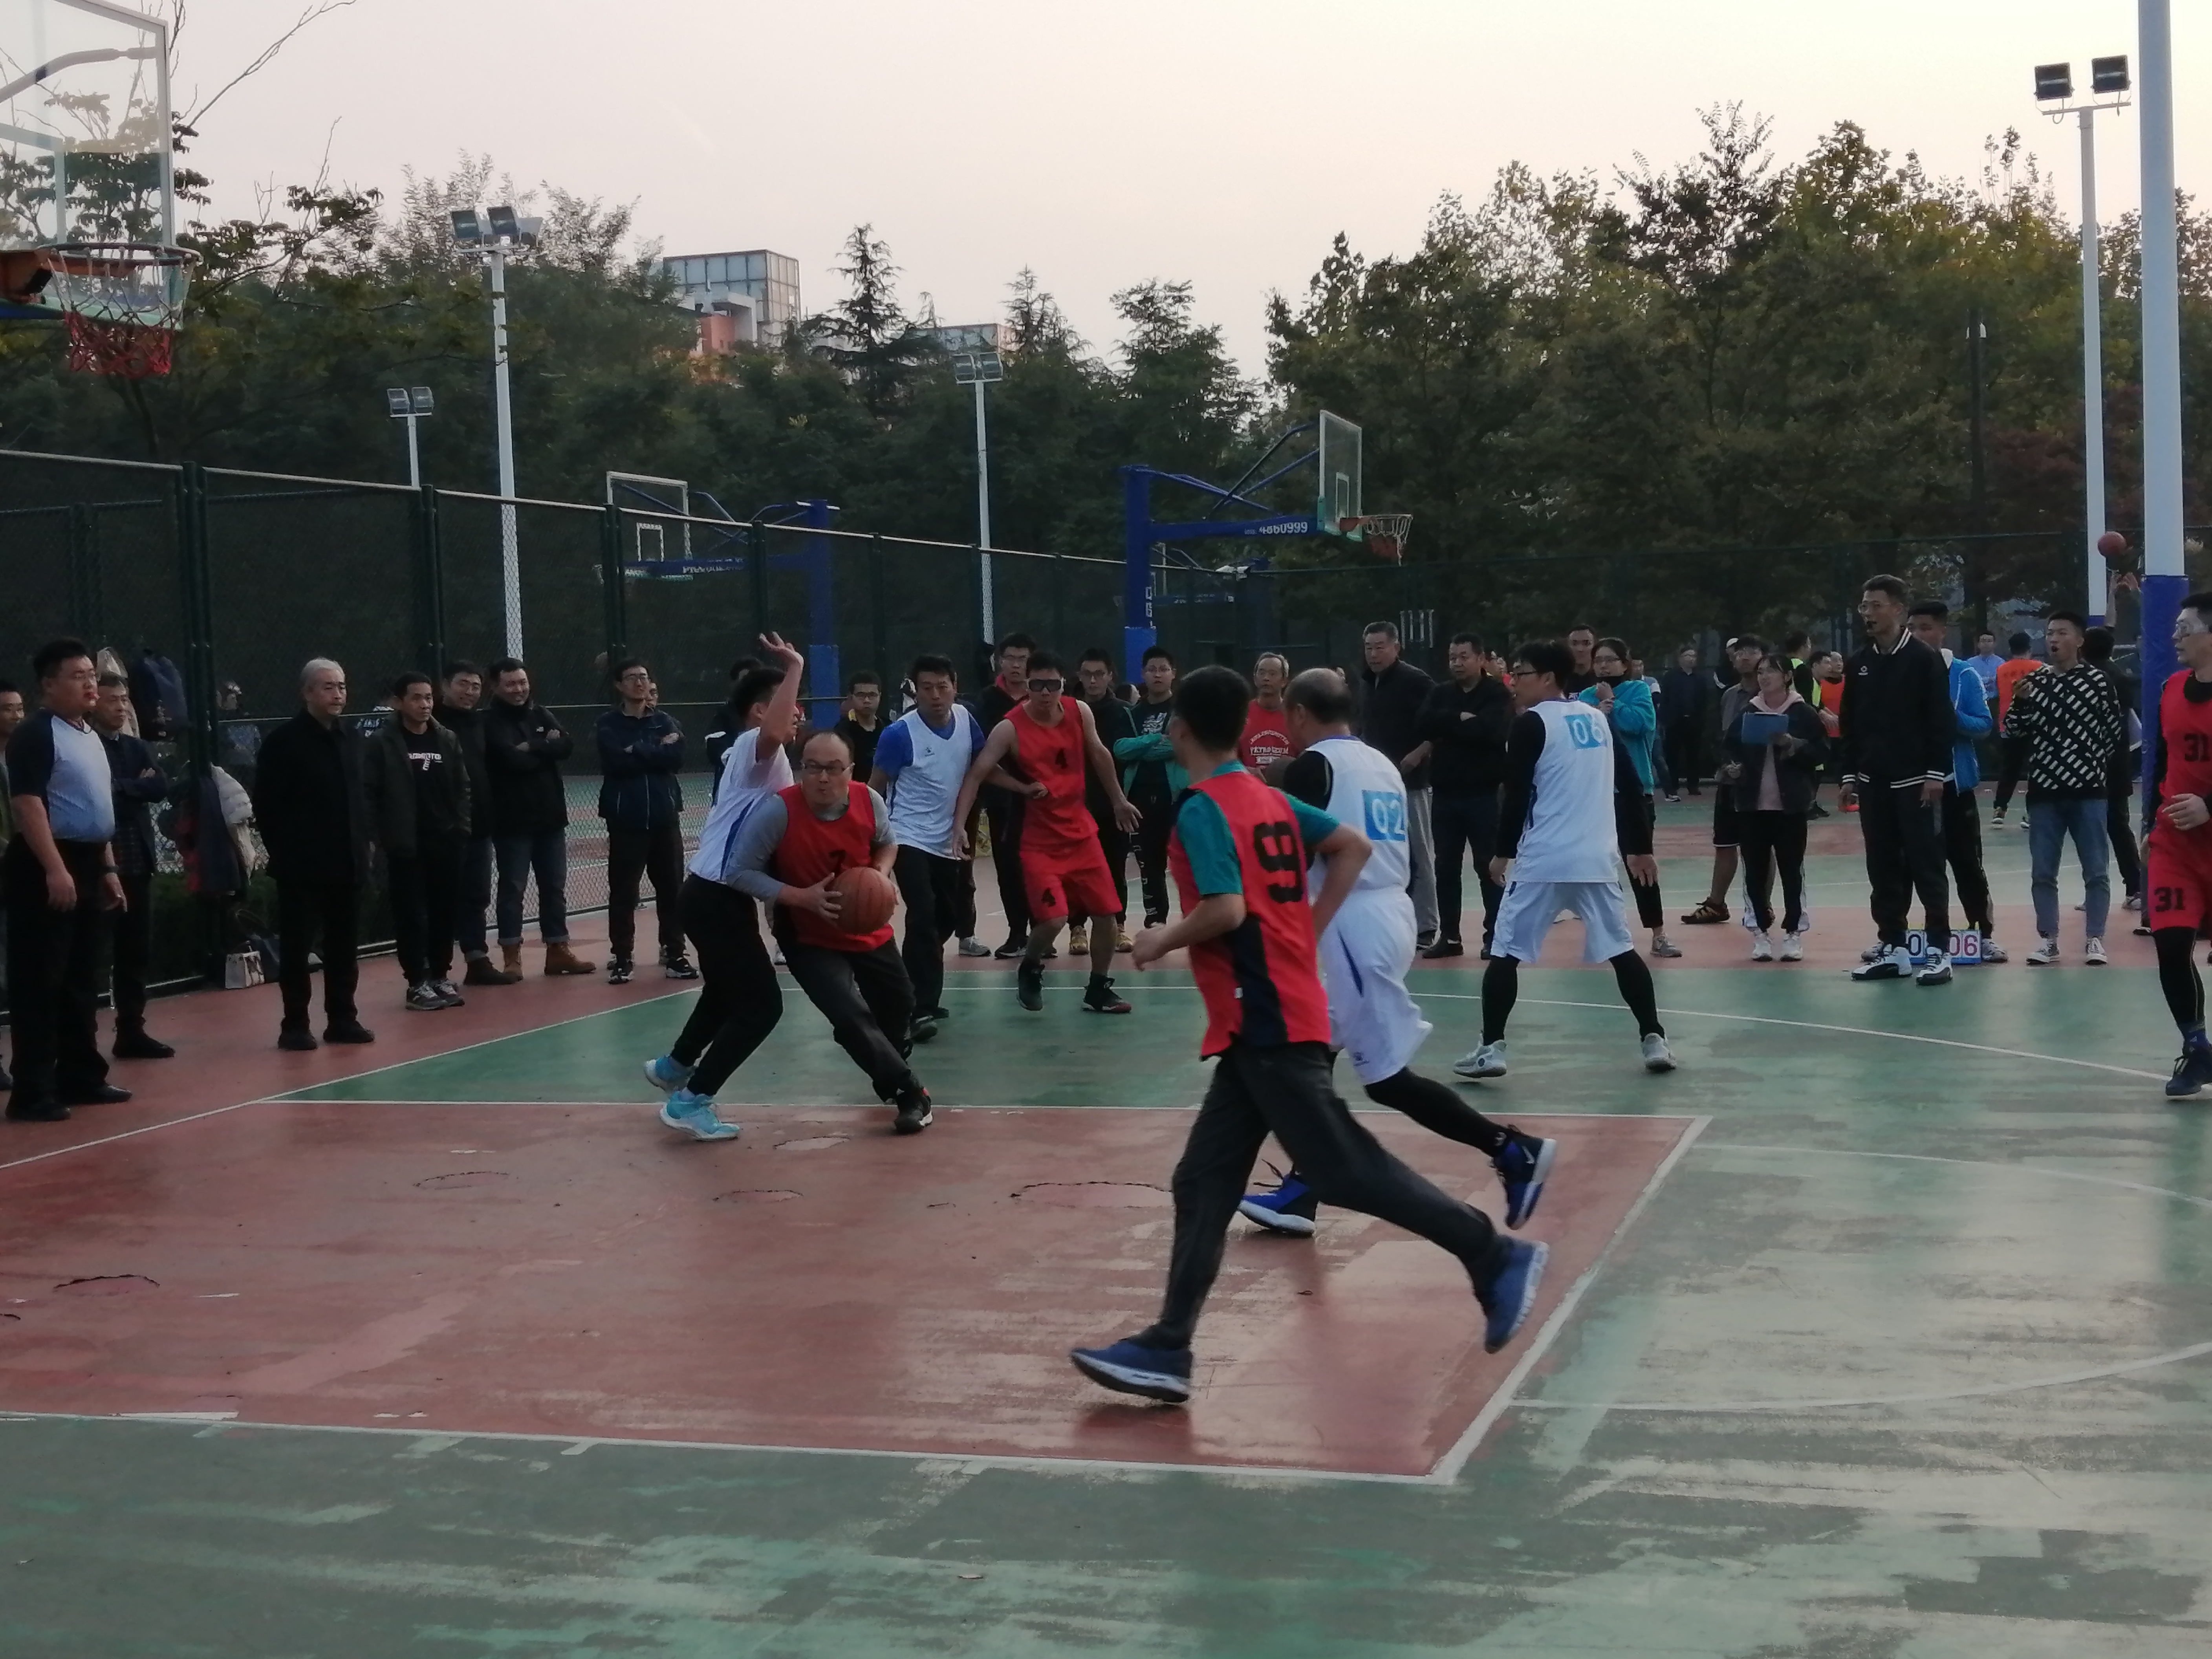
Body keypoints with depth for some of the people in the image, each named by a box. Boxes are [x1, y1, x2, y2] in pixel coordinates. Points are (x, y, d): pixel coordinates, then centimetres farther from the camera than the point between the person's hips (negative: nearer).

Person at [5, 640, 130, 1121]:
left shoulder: (92, 736, 16)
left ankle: (81, 1076, 22)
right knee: (40, 983, -7)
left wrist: (107, 868, 20)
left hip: (88, 866, 9)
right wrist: (55, 869, -25)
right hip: (45, 868, -9)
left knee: (82, 980, 14)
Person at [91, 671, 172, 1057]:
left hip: (136, 862, 7)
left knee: (136, 952, 11)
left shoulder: (137, 747, 15)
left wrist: (122, 788, -7)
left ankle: (131, 1031, 20)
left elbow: (162, 787, 2)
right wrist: (138, 787, -7)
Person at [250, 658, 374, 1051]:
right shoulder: (284, 741, -9)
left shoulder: (351, 738, 10)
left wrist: (362, 841, 9)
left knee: (345, 946, 10)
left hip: (348, 862, 6)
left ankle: (342, 1019, 18)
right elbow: (265, 805, -8)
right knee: (297, 947, 1)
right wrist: (283, 851, -7)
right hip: (302, 865, -6)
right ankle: (295, 1025, 7)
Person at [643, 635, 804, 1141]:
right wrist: (795, 668, -32)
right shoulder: (754, 748, -14)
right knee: (761, 1005, -8)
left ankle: (674, 1067, 49)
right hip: (718, 898, -11)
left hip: (716, 894, 11)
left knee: (728, 992, 30)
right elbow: (773, 732, -40)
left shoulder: (758, 758, 18)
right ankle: (691, 1101, -4)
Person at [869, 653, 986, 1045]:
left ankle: (915, 993, 34)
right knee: (923, 919, -20)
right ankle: (920, 1009, -18)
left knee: (946, 919, 15)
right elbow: (875, 788, -7)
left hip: (949, 842, 6)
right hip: (910, 840, -6)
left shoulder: (966, 721, -2)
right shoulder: (900, 734, -17)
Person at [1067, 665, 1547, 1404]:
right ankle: (1168, 1350, 9)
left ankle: (1495, 1257, -1)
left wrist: (1161, 942, -7)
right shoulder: (1270, 798, 13)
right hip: (1266, 1024, 9)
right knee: (1202, 1185, 8)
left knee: (1344, 1169, -6)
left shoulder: (1201, 809, -13)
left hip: (1266, 1026, -9)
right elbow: (1354, 847, 17)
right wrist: (1307, 932, 16)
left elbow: (1226, 910, -24)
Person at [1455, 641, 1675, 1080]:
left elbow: (1517, 795, -10)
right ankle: (1655, 1041, 9)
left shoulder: (1532, 723, -6)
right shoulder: (1597, 720, 14)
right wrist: (1641, 849, 21)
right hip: (1597, 858, 6)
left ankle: (1492, 1049, -2)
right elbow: (1632, 788, 15)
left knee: (1506, 952, 3)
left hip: (1543, 860, -6)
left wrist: (1503, 853, -1)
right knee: (1621, 951, 14)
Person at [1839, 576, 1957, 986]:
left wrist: (1936, 774, -14)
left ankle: (1939, 951, -1)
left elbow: (1941, 721, -9)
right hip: (1873, 783, 6)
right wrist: (1850, 774, 10)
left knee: (1926, 865, -4)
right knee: (1883, 867, 8)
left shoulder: (1924, 660, -7)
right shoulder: (1858, 664, 10)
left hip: (1916, 781, -6)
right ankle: (1893, 948, 15)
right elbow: (1848, 722, 14)